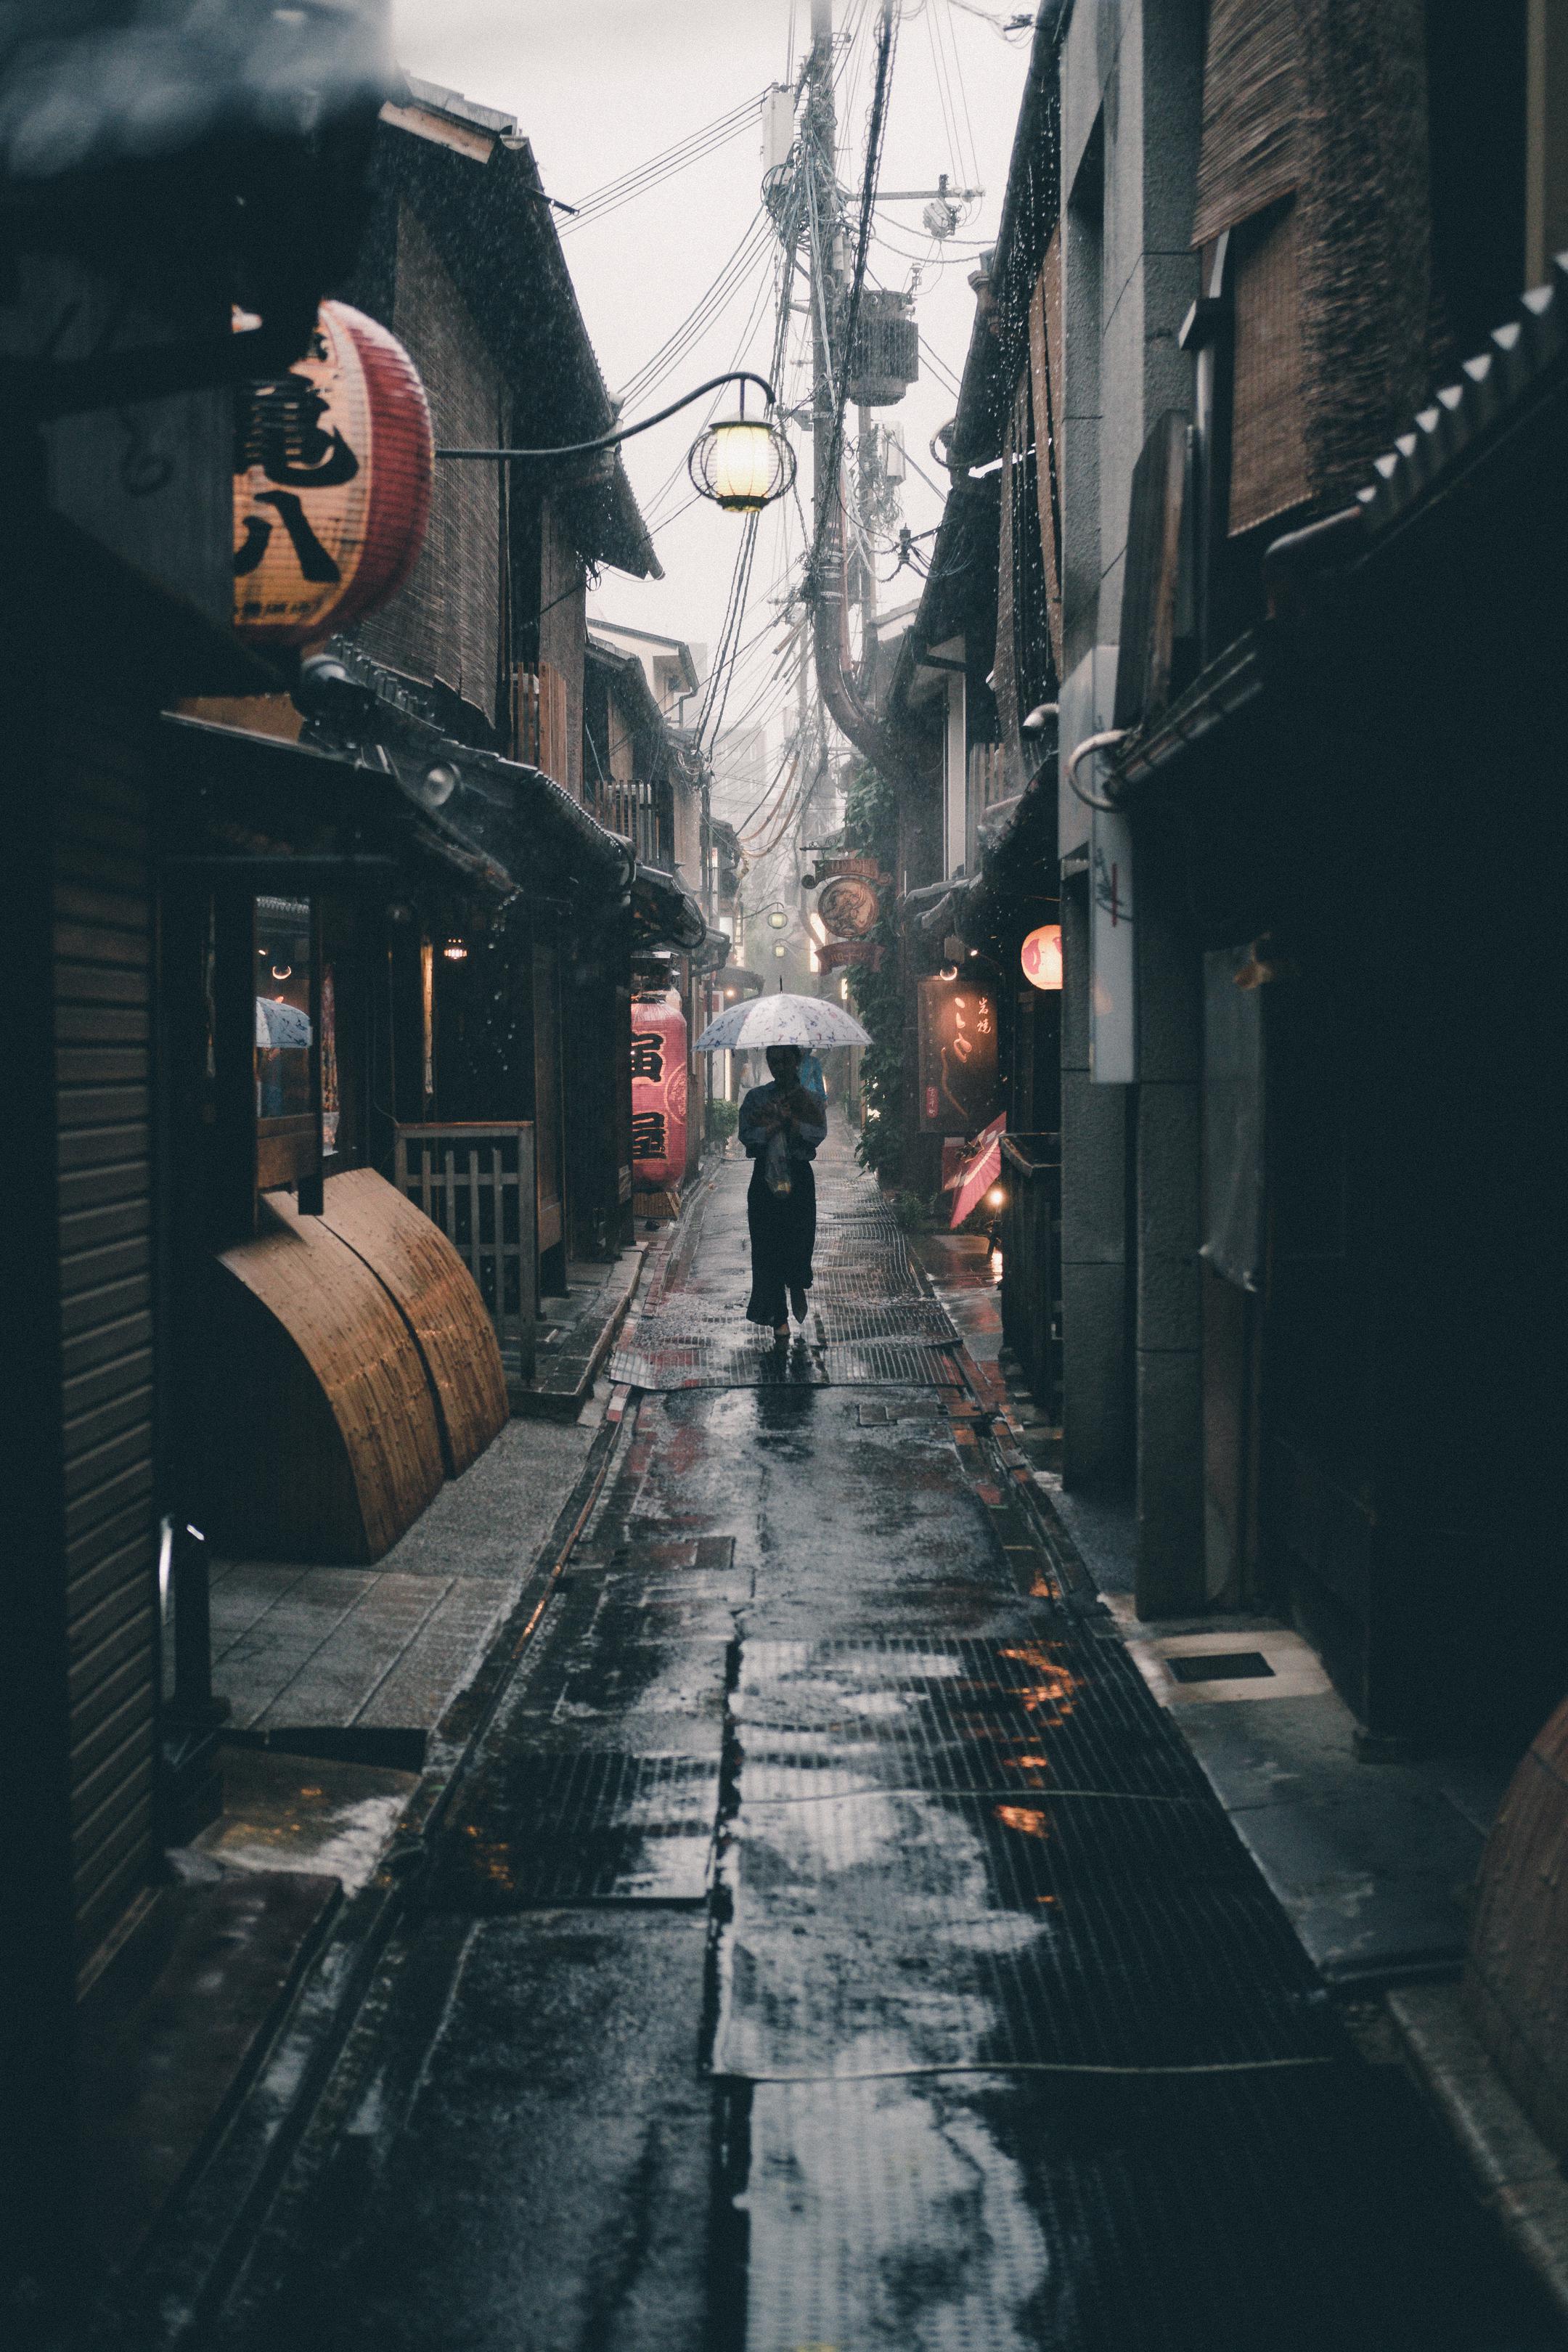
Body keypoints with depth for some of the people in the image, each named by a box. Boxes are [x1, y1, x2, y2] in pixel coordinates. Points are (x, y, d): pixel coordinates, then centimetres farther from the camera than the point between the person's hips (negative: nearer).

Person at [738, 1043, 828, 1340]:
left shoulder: (811, 1099, 6)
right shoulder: (756, 1097, 6)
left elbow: (819, 1134, -9)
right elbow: (746, 1135, -6)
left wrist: (786, 1119, -15)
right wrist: (781, 1121, -15)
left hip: (798, 1177, 0)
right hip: (765, 1177, 0)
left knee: (800, 1239, -5)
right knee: (767, 1244, -3)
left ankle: (797, 1287, 30)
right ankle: (779, 1317, 5)